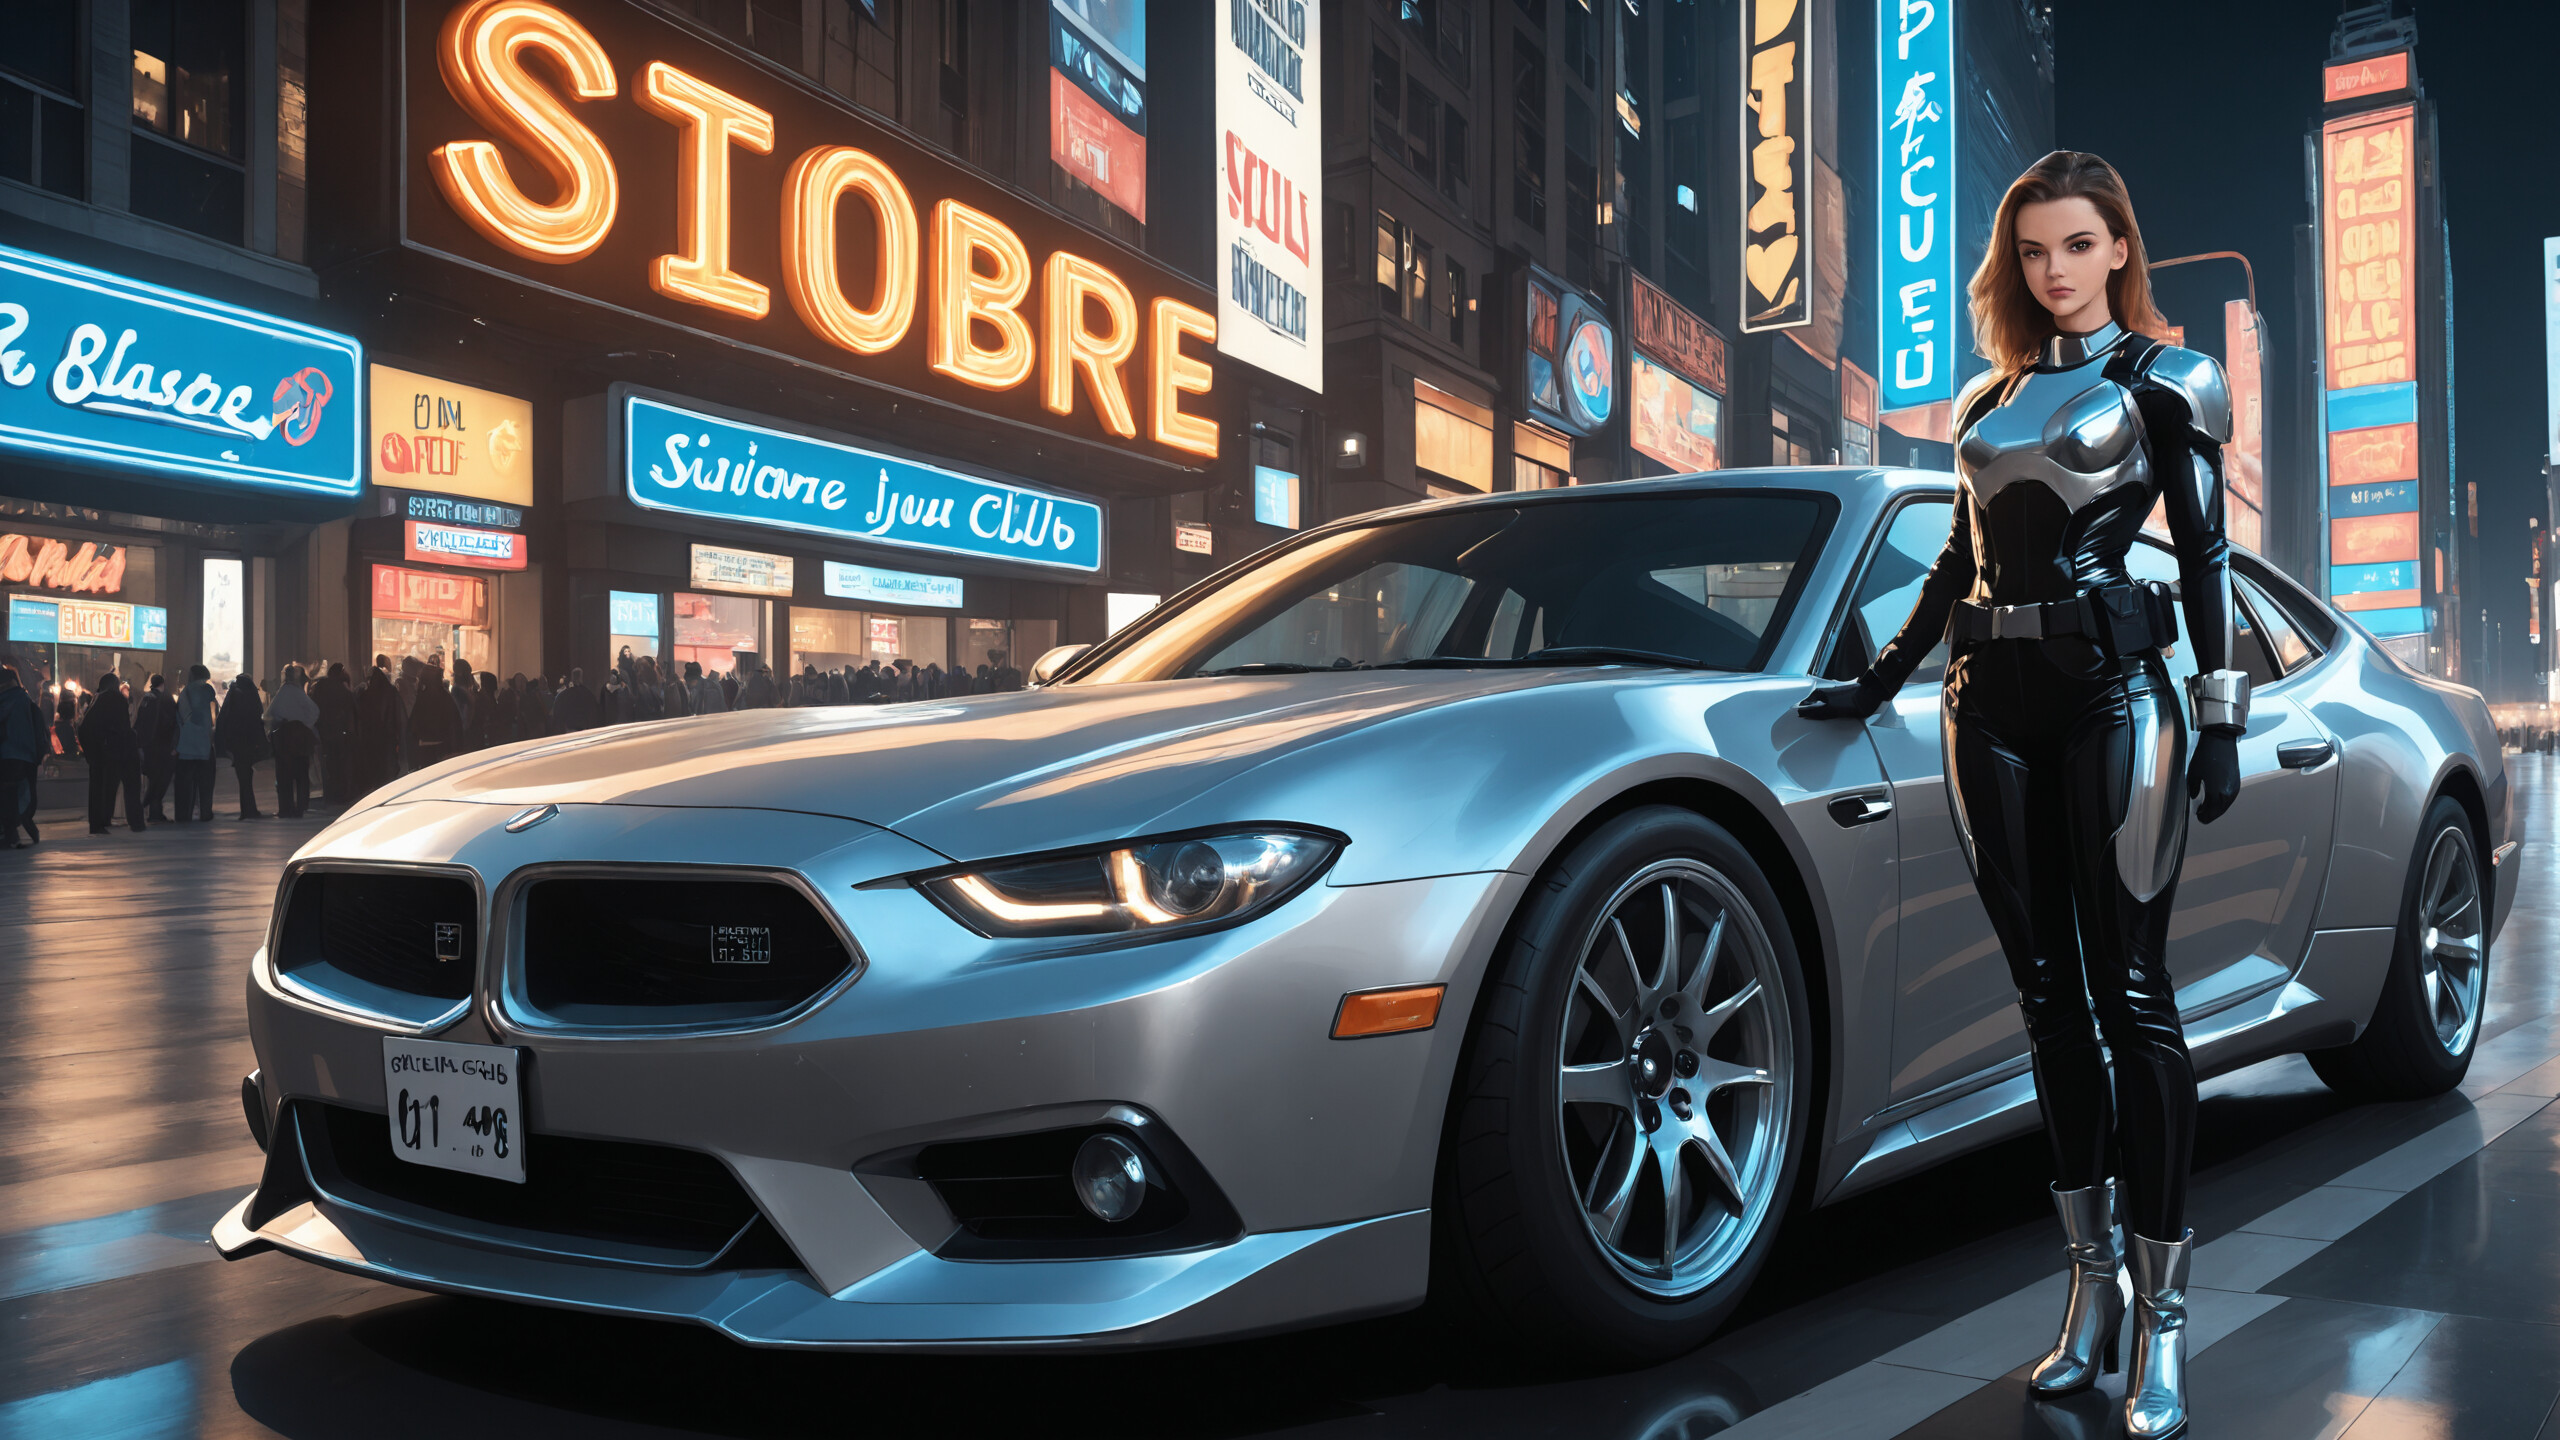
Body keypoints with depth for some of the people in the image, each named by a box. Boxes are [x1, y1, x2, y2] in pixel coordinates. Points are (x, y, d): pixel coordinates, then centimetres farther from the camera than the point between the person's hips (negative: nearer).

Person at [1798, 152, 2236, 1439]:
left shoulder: (2165, 382, 4)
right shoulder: (1990, 398, 18)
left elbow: (2204, 557, 0)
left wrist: (2222, 721, -6)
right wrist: (1878, 683, 22)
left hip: (2112, 692, -5)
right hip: (1991, 702, 5)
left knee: (2129, 993, -7)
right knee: (2047, 994, 5)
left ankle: (2161, 1320, -2)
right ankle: (2091, 1290, 12)